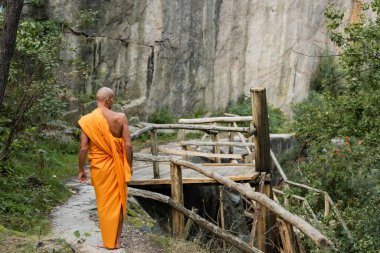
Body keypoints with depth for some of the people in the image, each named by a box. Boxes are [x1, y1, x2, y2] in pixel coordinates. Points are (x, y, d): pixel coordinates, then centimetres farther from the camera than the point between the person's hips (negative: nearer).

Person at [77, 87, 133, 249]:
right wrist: (129, 166, 3)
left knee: (104, 203, 11)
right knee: (118, 202, 12)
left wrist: (81, 170, 3)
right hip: (117, 166, 0)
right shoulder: (120, 117, -9)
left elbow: (83, 148, -8)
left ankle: (109, 241, 16)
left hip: (99, 167, 0)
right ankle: (117, 240, 18)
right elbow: (128, 145, -9)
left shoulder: (87, 120, -8)